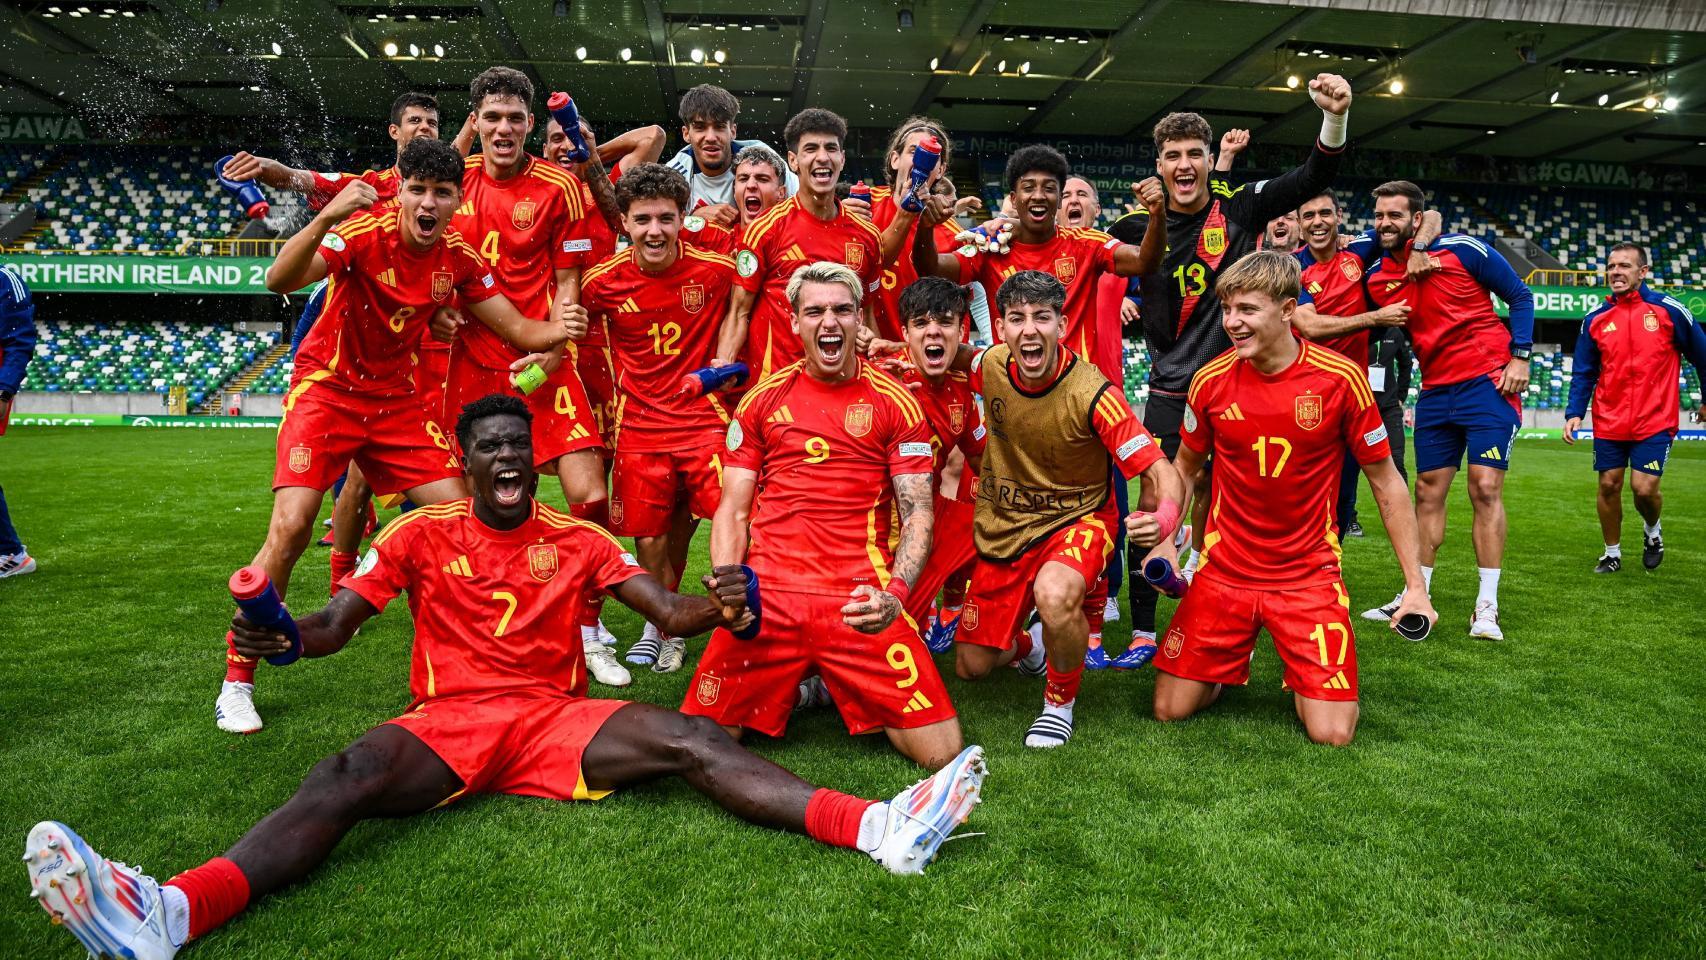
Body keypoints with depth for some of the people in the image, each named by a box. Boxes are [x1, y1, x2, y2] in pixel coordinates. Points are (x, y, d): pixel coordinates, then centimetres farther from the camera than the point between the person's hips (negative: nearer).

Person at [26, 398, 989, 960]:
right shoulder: (422, 533, 8)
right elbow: (335, 624, 2)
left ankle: (881, 827, -33)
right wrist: (282, 634, -22)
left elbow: (670, 611, 1)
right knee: (347, 775, -30)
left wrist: (719, 606, -22)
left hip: (555, 718, 0)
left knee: (695, 740, -21)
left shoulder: (578, 539, 9)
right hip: (447, 721, 0)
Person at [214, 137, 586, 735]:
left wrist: (555, 329, -22)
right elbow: (279, 281, -33)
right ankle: (237, 680, 1)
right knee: (291, 527, -17)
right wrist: (326, 219, -48)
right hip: (326, 388, -4)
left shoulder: (458, 258, -4)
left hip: (396, 398, 5)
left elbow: (517, 330, 0)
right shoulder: (367, 233, -19)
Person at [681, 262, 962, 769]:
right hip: (766, 594, 2)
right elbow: (732, 511, 10)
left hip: (860, 605, -1)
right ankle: (795, 684, 22)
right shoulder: (762, 399, 11)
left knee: (942, 754, -8)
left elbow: (918, 513, 1)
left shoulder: (895, 402, 5)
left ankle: (846, 688, 20)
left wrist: (895, 593, -18)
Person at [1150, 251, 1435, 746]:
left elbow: (1386, 482, -2)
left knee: (1332, 734, -10)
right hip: (1223, 571, 2)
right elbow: (1185, 467, 11)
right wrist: (1165, 541, -3)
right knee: (1169, 710, -1)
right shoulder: (1210, 380, -5)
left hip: (1309, 576, -2)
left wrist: (1415, 585, -3)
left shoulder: (1341, 378, -11)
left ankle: (1302, 678, 24)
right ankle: (1233, 664, 30)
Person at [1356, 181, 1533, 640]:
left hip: (1488, 382, -5)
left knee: (1485, 489, -8)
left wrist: (1520, 356, -9)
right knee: (1428, 492, 7)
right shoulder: (1375, 278, 3)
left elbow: (1520, 296, 0)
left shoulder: (1463, 250, -9)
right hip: (1435, 392, 5)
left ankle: (1486, 607, -2)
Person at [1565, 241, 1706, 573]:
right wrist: (1574, 412, -5)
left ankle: (1652, 530, 27)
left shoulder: (1669, 310, -4)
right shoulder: (1595, 318, 3)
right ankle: (1612, 553, 23)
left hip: (1655, 421, -2)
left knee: (1644, 488, -7)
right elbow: (1584, 372, 6)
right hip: (1609, 422, 2)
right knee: (1609, 485, 5)